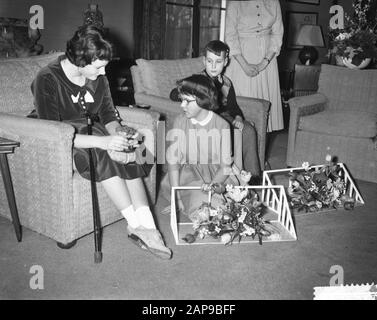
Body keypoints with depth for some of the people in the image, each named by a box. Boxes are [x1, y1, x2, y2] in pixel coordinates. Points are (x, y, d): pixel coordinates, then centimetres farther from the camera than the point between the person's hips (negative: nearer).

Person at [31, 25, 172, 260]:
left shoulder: (98, 78, 0)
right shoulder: (47, 80, -19)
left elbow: (108, 115, 7)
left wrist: (119, 133, -17)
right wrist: (102, 141, -37)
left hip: (92, 132, 6)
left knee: (131, 157, -23)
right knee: (103, 155, -34)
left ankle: (146, 227, -27)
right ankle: (136, 225, -28)